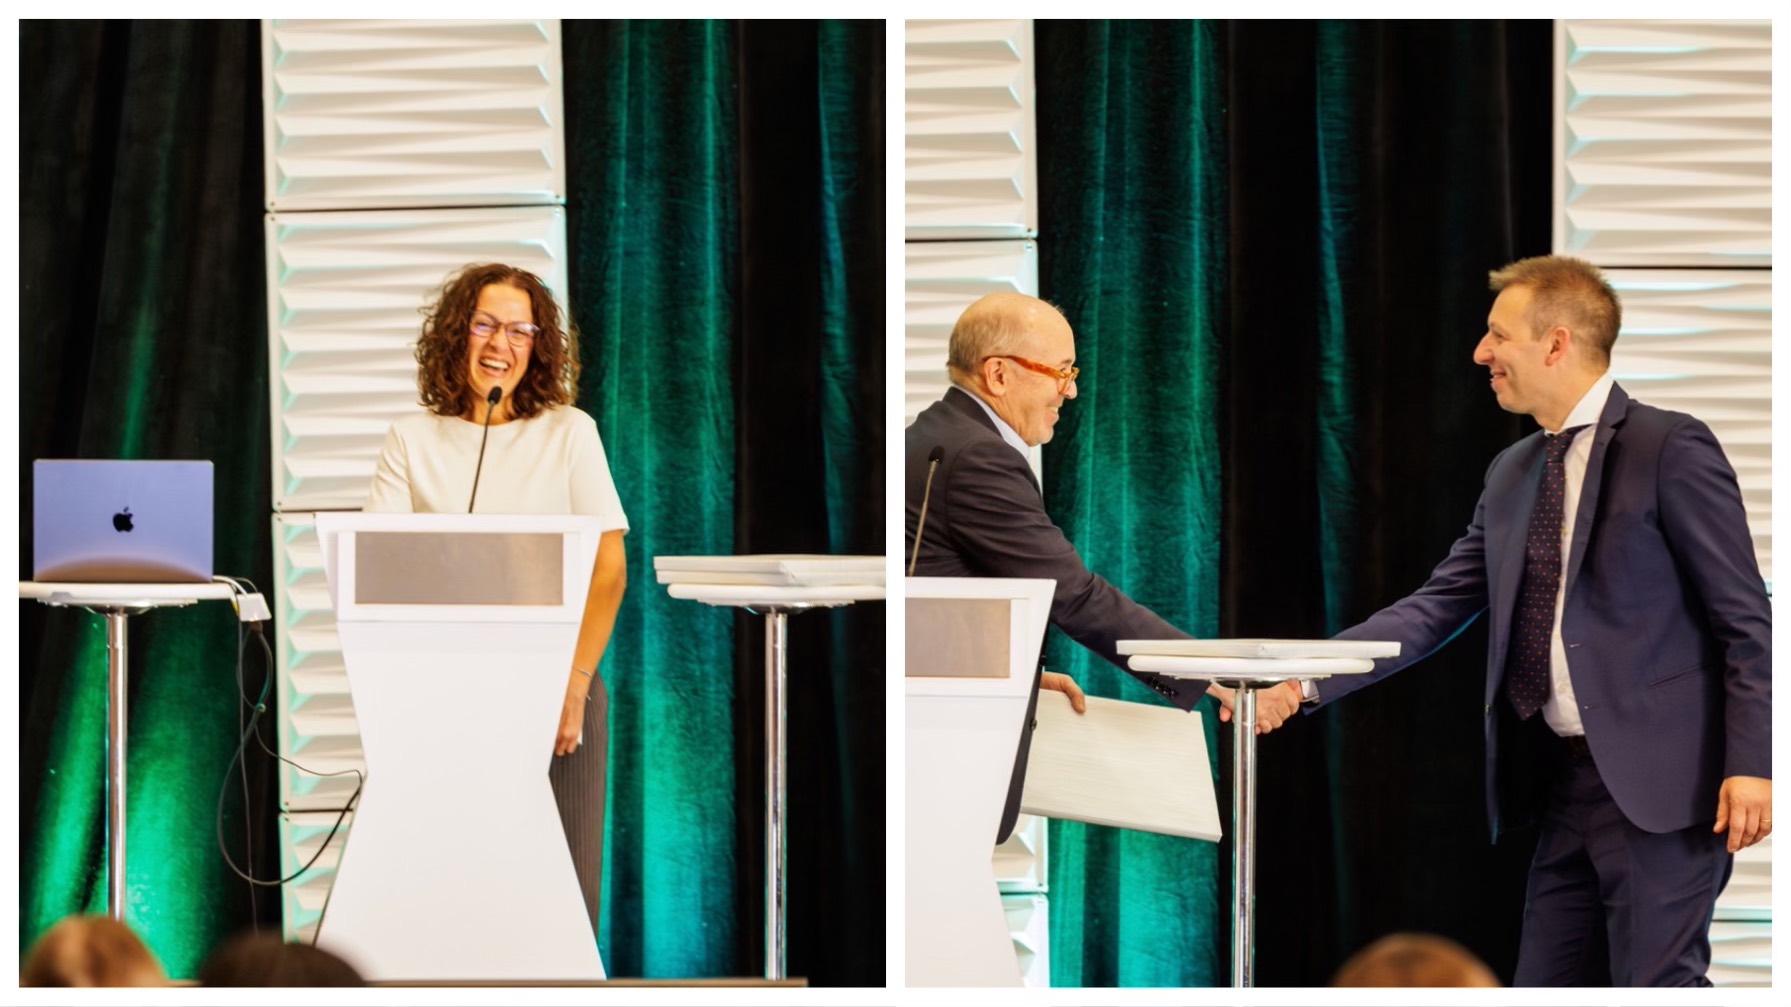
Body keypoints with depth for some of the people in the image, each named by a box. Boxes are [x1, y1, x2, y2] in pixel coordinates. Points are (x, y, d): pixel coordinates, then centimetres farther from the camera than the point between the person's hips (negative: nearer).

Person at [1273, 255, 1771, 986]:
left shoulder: (1670, 449, -8)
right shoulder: (1512, 475, 15)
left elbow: (1744, 620, -9)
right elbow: (1438, 606, 11)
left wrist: (1750, 763, -15)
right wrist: (1306, 681, 0)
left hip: (1658, 781, -8)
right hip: (1565, 782, 8)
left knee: (1656, 984, -10)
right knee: (1547, 986, 8)